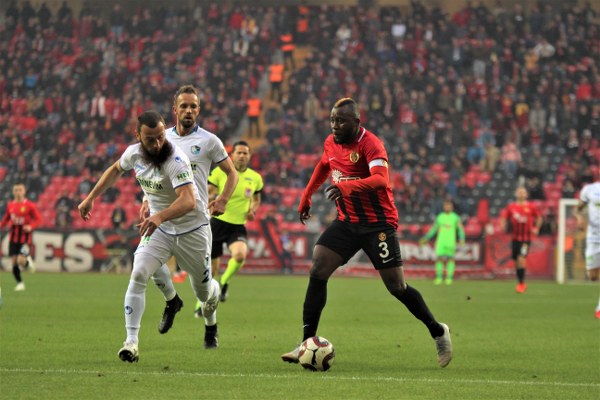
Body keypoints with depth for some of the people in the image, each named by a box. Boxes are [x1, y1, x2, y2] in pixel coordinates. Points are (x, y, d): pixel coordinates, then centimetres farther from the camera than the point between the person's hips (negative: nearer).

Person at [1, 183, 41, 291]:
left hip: (25, 236, -4)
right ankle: (20, 283, 18)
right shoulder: (10, 205, 5)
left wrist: (31, 226, -23)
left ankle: (28, 262, 19)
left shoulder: (30, 205, -7)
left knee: (21, 261, -18)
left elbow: (38, 219, -6)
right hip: (13, 236, 4)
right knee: (14, 261, 1)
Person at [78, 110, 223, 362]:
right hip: (158, 229, 4)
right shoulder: (134, 153, -10)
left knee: (203, 291, 12)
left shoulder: (176, 160, -30)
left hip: (192, 230, -4)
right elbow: (116, 170, 15)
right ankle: (131, 341, -19)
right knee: (138, 275, -19)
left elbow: (188, 200, -44)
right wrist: (90, 198, 12)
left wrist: (160, 216, -59)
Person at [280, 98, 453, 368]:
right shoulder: (331, 143, 5)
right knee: (317, 271, -11)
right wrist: (305, 198, 32)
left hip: (378, 224, -6)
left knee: (397, 287, -4)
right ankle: (307, 344, -9)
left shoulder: (370, 144, -19)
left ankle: (438, 332, 19)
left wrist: (345, 186, -50)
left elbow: (380, 179, -36)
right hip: (347, 221, 6)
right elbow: (323, 167, 27)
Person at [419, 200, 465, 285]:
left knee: (450, 259, -6)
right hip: (440, 242, 2)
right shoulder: (440, 217, 12)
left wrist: (462, 239, -11)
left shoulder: (455, 217, 5)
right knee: (439, 258, -7)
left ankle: (449, 278, -2)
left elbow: (461, 229, 4)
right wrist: (427, 238, 13)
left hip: (451, 242, -2)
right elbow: (433, 229, 19)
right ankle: (438, 278, -2)